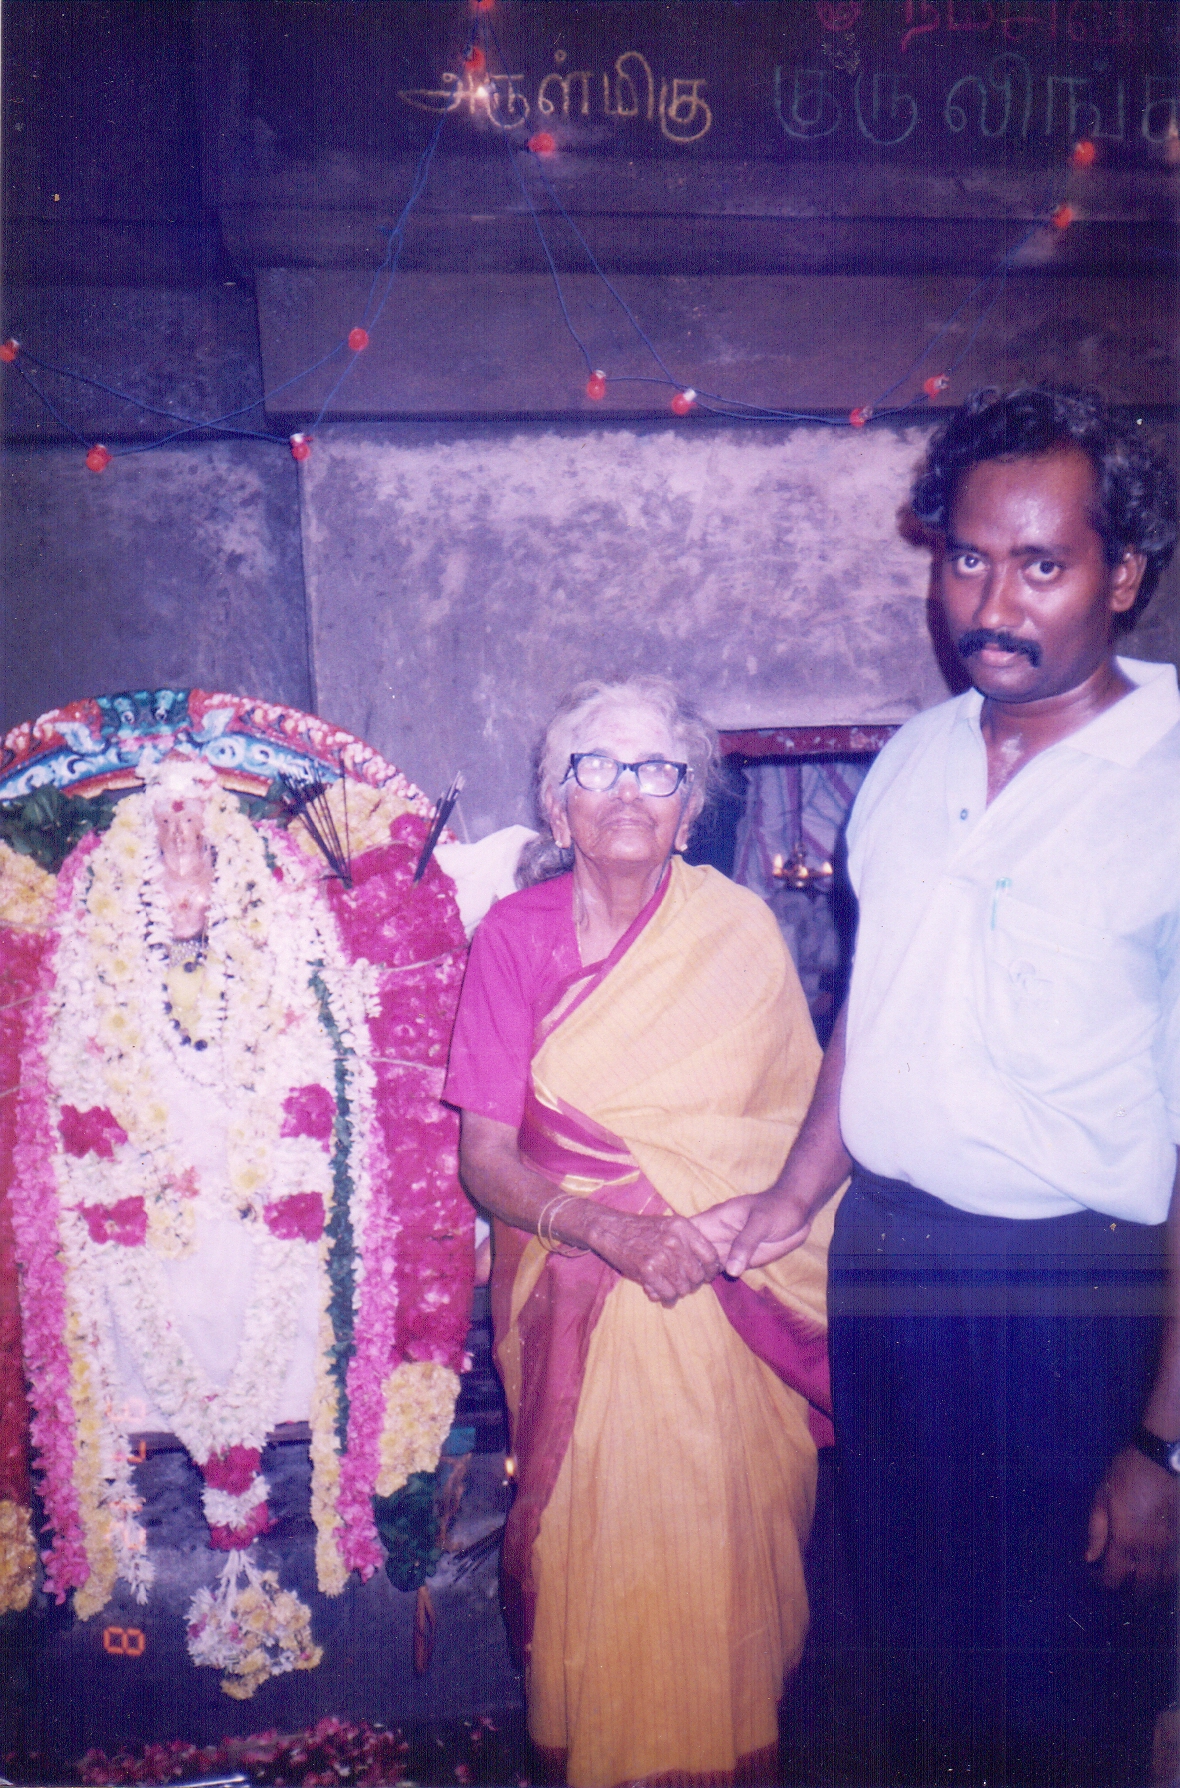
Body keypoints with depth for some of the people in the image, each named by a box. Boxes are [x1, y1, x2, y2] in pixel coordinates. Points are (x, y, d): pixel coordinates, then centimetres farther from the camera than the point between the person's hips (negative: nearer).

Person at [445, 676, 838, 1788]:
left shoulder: (740, 931, -3)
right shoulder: (513, 935, -3)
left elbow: (800, 1116, -2)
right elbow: (486, 1159, -7)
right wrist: (610, 1230, -21)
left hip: (725, 1300, 0)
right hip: (570, 1296, 0)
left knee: (718, 1542, 5)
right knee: (593, 1547, 7)